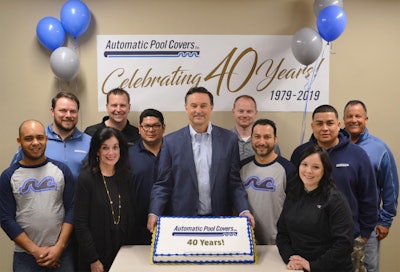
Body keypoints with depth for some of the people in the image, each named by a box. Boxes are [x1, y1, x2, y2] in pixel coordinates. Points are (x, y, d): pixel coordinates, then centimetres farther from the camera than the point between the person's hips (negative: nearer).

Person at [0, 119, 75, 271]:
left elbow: (71, 209, -2)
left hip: (62, 253, 1)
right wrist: (35, 250, -10)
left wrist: (59, 247, -10)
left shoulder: (62, 170, 0)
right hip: (25, 256, 0)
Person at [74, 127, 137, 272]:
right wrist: (93, 260, -15)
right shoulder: (86, 178, -10)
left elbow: (131, 219, 7)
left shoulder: (125, 178, 4)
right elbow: (80, 225, -12)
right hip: (97, 257, -4)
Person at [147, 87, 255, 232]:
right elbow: (163, 184, -1)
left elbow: (234, 182, 3)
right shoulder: (171, 141, -2)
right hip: (181, 220, -1)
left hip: (219, 220, 1)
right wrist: (154, 213, -13)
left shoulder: (229, 139, 1)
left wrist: (244, 211, -10)